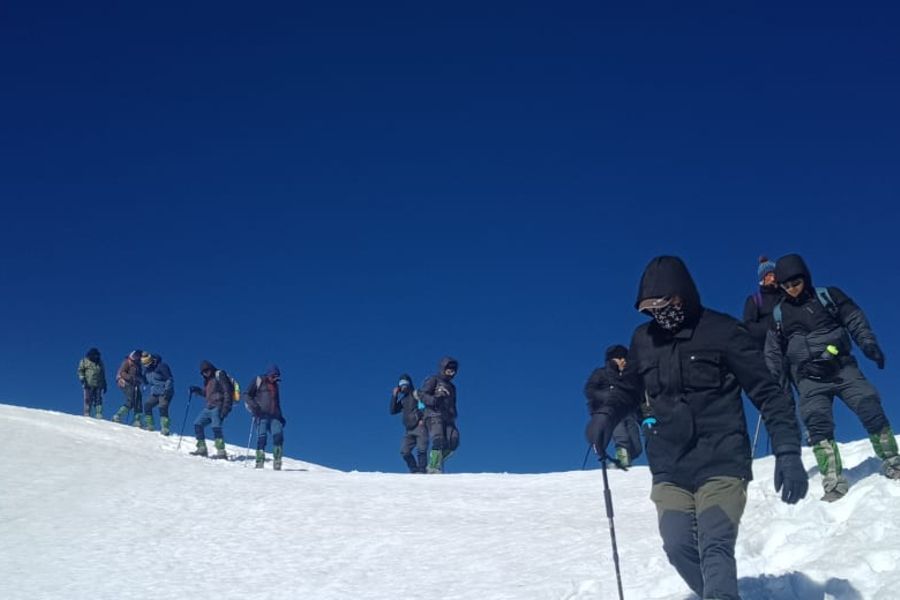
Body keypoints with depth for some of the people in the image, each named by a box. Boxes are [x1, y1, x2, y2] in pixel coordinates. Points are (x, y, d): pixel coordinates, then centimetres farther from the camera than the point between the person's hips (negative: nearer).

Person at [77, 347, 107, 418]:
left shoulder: (100, 363, 19)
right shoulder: (85, 361, 7)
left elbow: (103, 375, 24)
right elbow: (80, 371, 3)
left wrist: (104, 385, 22)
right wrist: (82, 378, -14)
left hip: (98, 386, 3)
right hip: (88, 385, -3)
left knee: (98, 400, -4)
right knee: (88, 400, -7)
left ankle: (98, 416, -7)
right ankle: (87, 415, -4)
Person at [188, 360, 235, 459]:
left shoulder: (219, 375, -7)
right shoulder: (207, 380, 19)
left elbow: (227, 391, -13)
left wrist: (225, 407, -20)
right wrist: (197, 390, 11)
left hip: (218, 407, -9)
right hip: (209, 407, 9)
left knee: (216, 427, -20)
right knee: (198, 424, 6)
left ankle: (221, 452, -22)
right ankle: (202, 448, 11)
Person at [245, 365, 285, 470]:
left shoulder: (275, 385, 23)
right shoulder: (258, 381, 7)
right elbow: (247, 395, 2)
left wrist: (280, 416, 23)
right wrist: (254, 406, -14)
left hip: (274, 415, 5)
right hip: (262, 414, -5)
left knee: (278, 436, -11)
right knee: (262, 437, -15)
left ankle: (277, 463, -9)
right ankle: (259, 463, -13)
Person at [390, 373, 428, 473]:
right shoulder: (403, 399, 21)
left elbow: (425, 405, -6)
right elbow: (393, 411, 16)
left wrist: (423, 419, -17)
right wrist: (394, 396, 8)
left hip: (420, 427, -7)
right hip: (409, 429, 7)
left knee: (421, 450, -15)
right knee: (404, 451, -2)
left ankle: (422, 470, -11)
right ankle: (415, 470, 5)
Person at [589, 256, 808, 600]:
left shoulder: (723, 331, -4)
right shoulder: (643, 339, 8)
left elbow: (768, 393, -3)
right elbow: (628, 389, 25)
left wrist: (788, 452, -13)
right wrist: (607, 414, 2)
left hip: (722, 464, -4)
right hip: (669, 470, 4)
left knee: (715, 548, -18)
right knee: (680, 550, -7)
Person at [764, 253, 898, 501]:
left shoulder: (828, 296, 6)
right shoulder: (779, 314, 11)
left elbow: (855, 320, 4)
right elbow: (773, 353, 16)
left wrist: (868, 343, -11)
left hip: (843, 368, -1)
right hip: (810, 379, 1)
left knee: (869, 406, -17)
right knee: (817, 424, -17)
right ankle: (834, 482, -22)